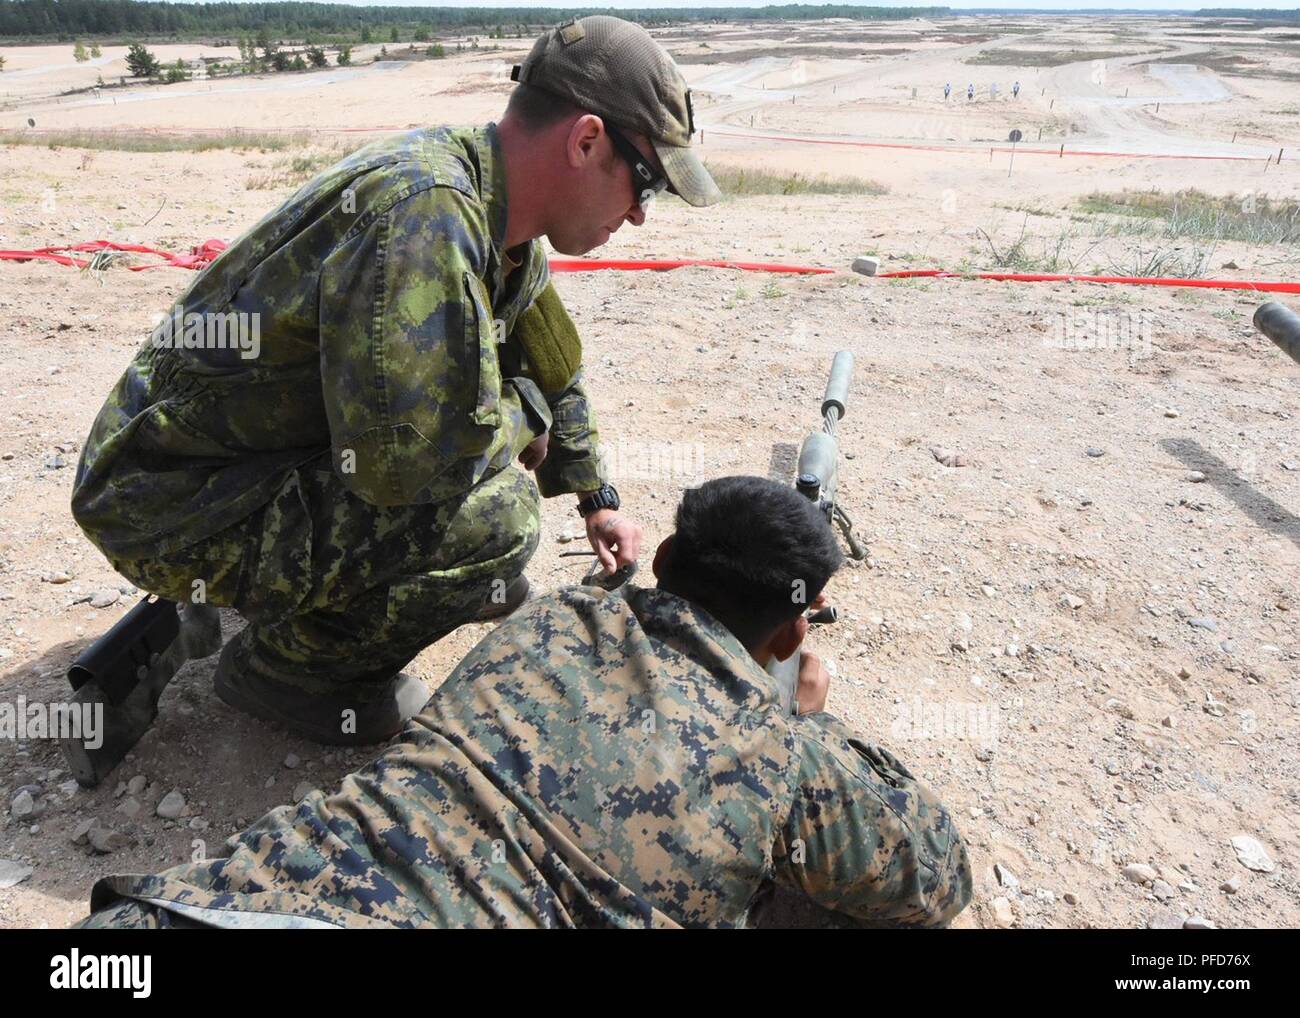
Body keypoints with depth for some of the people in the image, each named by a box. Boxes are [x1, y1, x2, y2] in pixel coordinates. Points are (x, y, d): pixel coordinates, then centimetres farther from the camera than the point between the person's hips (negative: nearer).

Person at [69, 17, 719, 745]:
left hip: (283, 454, 9)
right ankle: (284, 662, 0)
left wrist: (598, 499, 25)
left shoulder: (499, 220, 2)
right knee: (494, 520, -26)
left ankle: (303, 602, 15)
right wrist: (524, 415, -14)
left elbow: (550, 367, 18)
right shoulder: (423, 210, -28)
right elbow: (409, 455, -35)